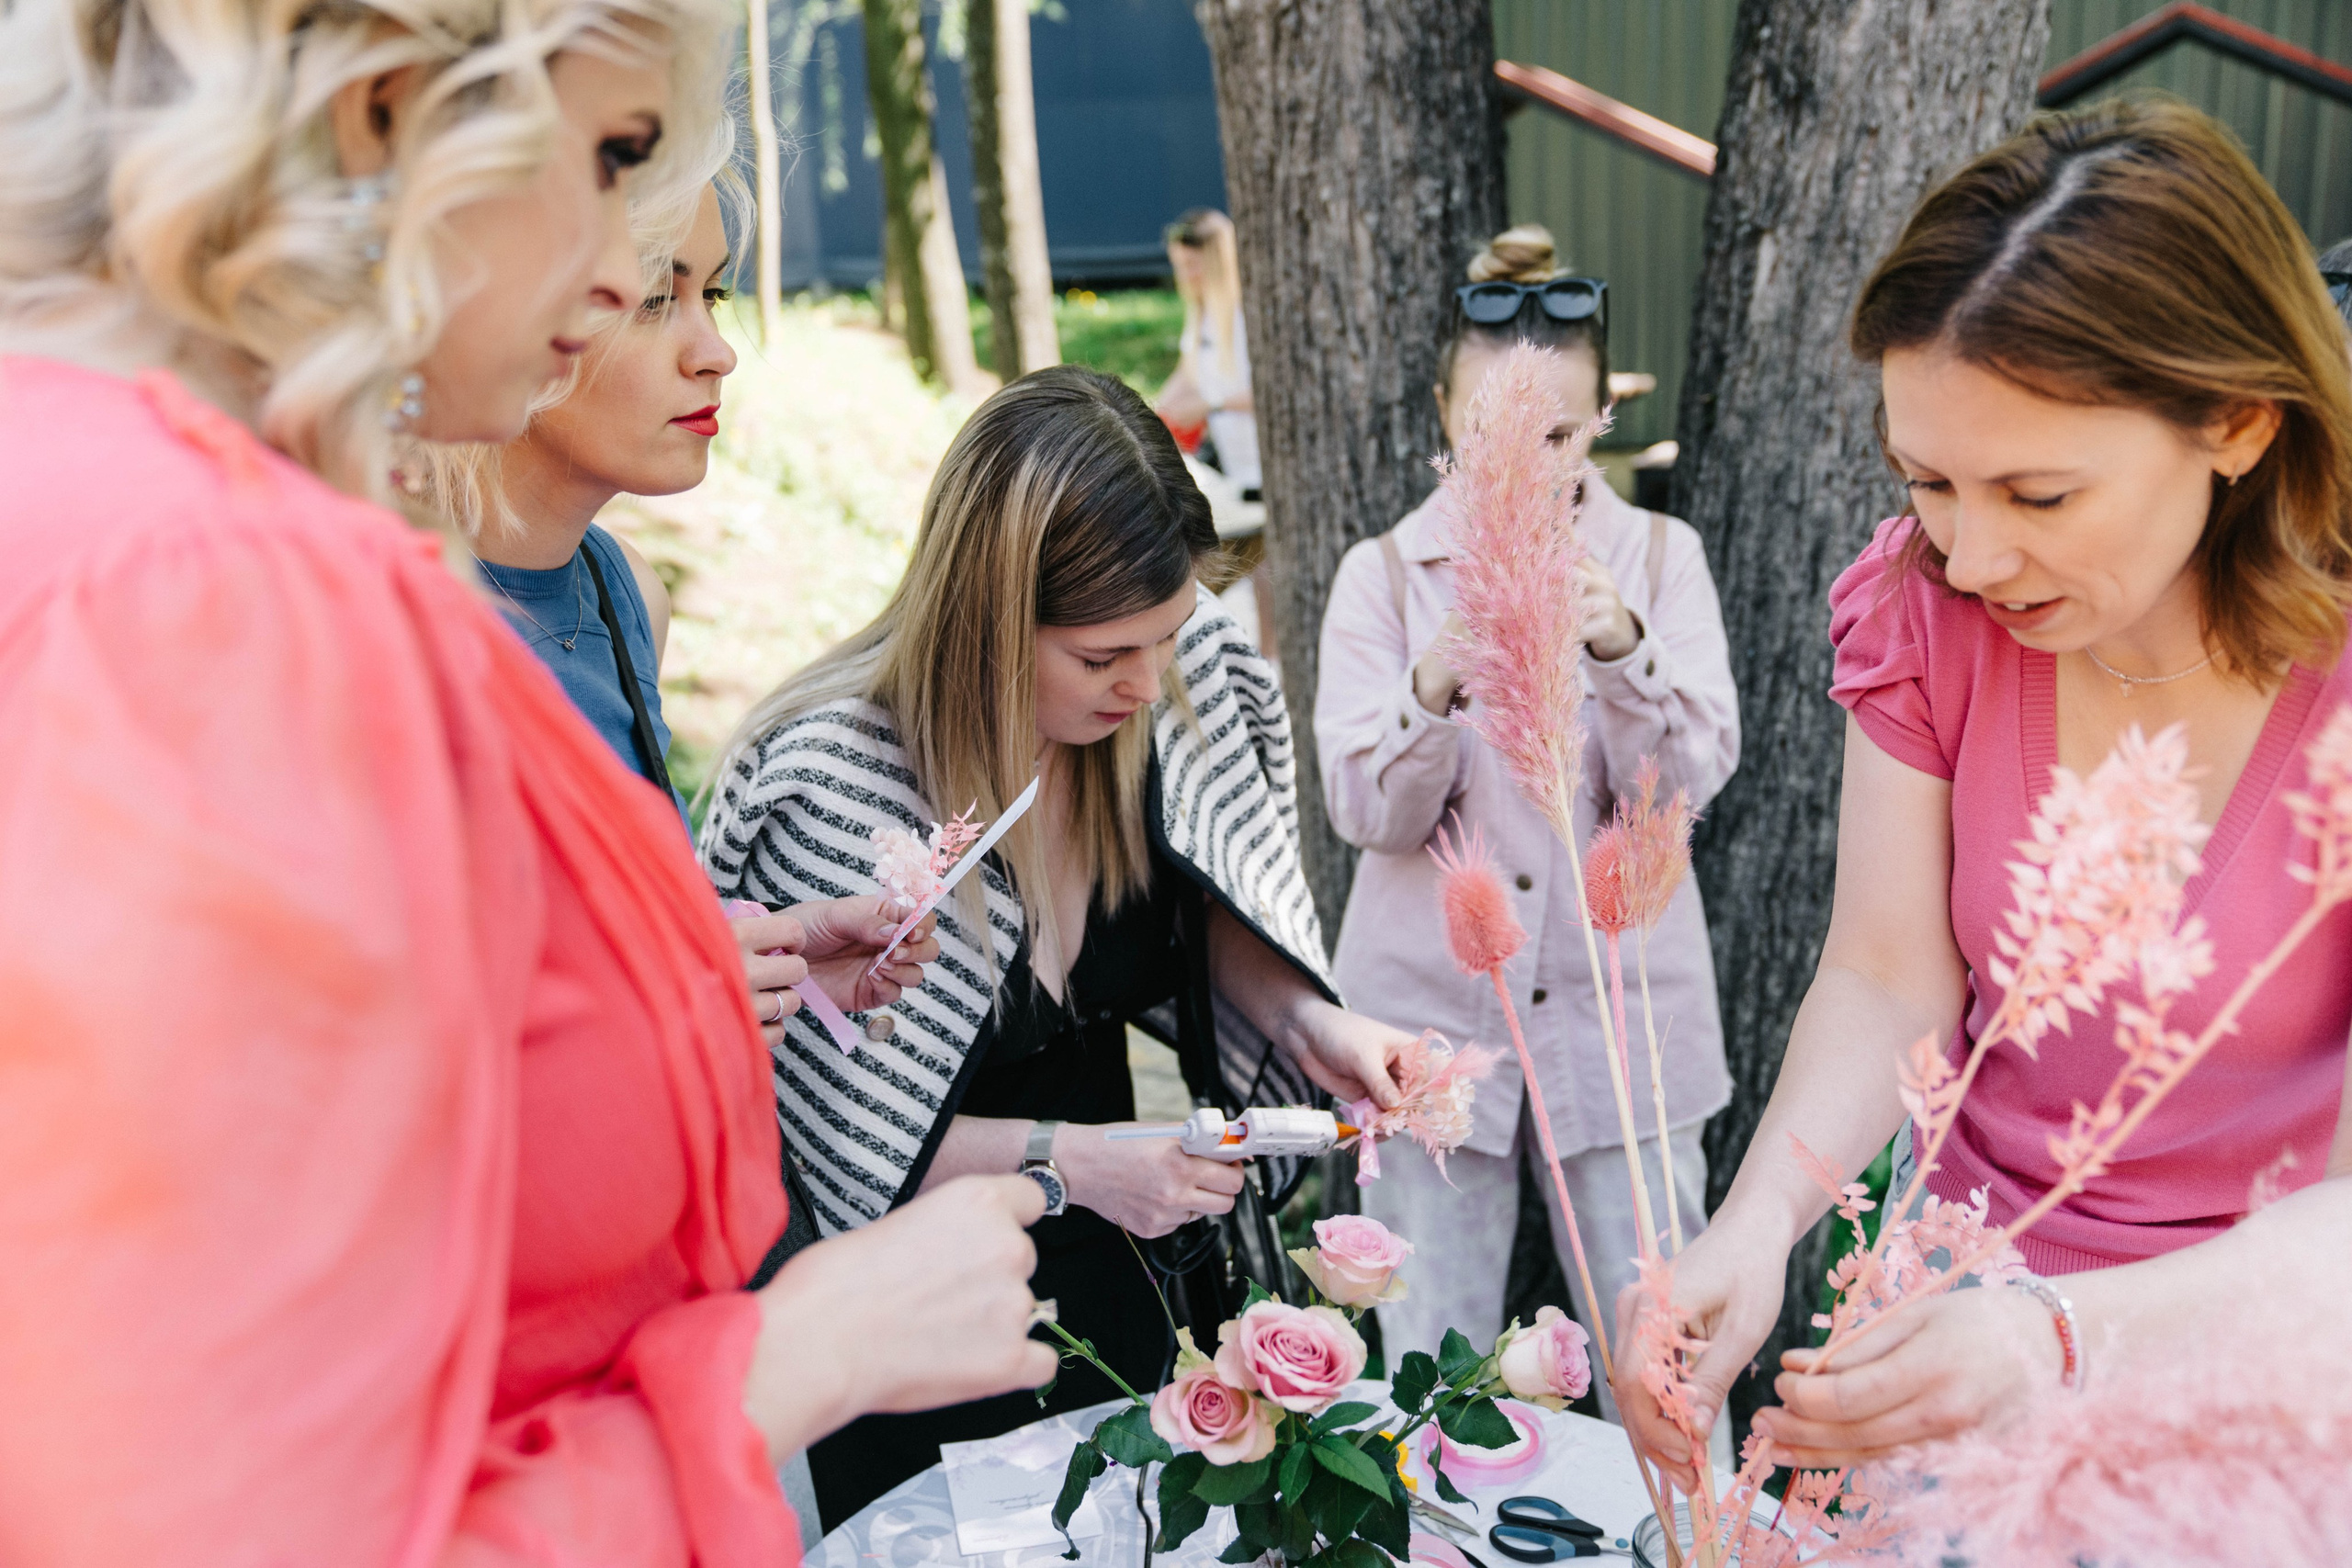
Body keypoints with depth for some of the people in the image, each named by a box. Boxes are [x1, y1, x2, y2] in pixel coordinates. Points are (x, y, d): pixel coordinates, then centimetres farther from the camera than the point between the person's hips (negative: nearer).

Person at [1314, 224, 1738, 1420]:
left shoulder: (1658, 555, 4)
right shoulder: (1383, 574, 2)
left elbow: (1689, 782, -7)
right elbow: (1367, 814, -7)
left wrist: (1620, 650, -26)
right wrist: (1436, 686, -26)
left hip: (1619, 1001, 0)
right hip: (1431, 1008, 0)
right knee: (1432, 1375, 6)